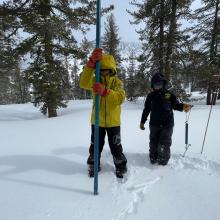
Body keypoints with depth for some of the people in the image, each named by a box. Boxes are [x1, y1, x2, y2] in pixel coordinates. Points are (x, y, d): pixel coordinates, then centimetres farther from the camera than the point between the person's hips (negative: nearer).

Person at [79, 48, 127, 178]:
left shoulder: (117, 82, -4)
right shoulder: (95, 80, 0)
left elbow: (120, 98, -22)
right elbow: (83, 83, -22)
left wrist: (104, 91, -38)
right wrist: (92, 63, -30)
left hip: (113, 122, -1)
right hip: (97, 120, 2)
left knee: (116, 147, 12)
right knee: (95, 146, 16)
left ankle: (121, 167, 33)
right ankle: (93, 166, 39)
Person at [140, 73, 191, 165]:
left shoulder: (170, 95, -3)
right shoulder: (151, 96, 4)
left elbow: (176, 105, 5)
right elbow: (146, 110, 11)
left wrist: (183, 106, -18)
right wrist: (142, 121, 12)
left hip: (167, 125, -2)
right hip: (154, 125, 2)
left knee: (164, 145, -1)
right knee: (153, 144, 10)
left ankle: (163, 162, 17)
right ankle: (153, 160, 27)